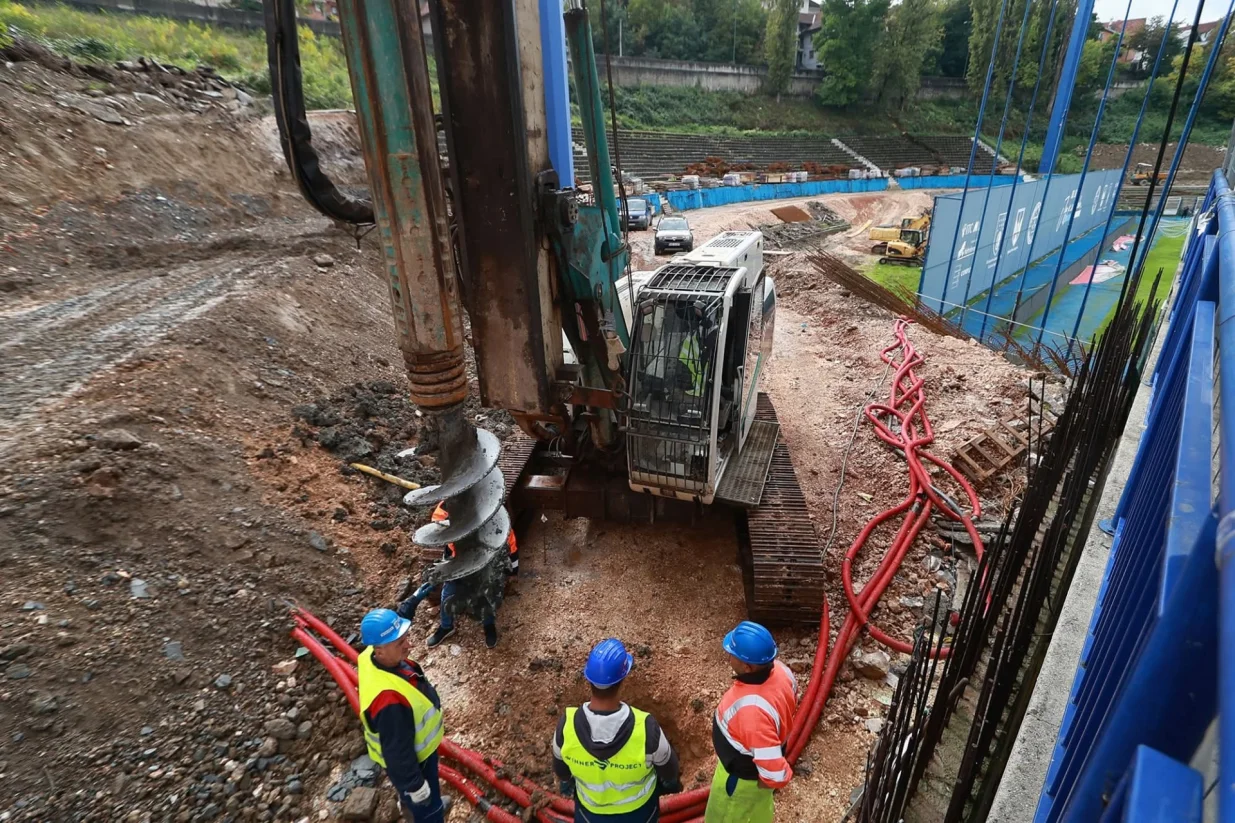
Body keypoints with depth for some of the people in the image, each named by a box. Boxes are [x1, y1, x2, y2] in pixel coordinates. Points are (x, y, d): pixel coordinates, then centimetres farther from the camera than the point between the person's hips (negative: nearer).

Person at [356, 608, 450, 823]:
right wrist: (416, 787, -18)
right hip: (407, 759, -8)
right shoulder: (389, 700, -47)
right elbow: (397, 753, -33)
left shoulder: (372, 657, -23)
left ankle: (409, 805, 68)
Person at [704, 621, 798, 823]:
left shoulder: (752, 710, -46)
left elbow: (775, 774, -38)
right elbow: (789, 705, 1)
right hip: (759, 759, 6)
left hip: (742, 775, -6)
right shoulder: (780, 671, -23)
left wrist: (763, 784, -16)